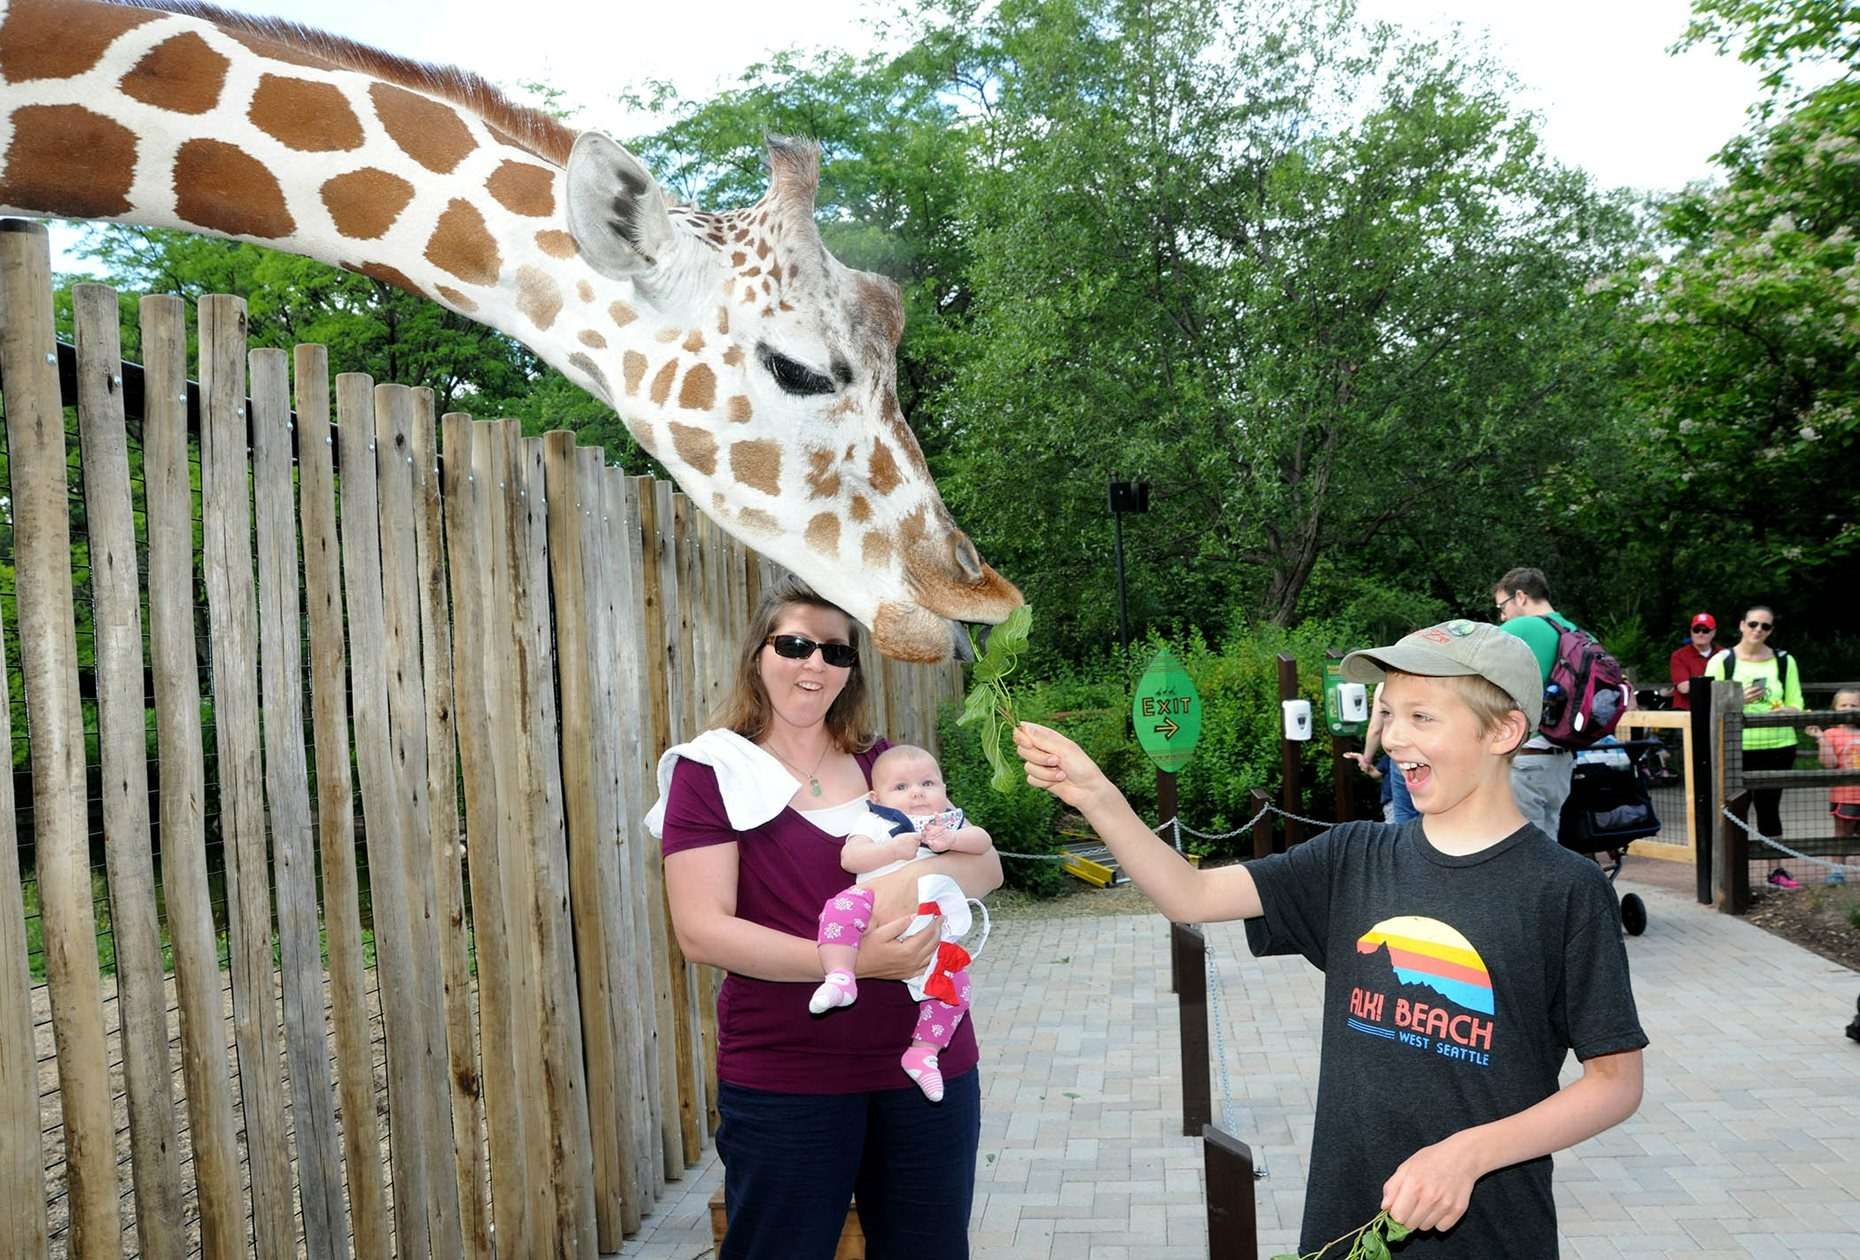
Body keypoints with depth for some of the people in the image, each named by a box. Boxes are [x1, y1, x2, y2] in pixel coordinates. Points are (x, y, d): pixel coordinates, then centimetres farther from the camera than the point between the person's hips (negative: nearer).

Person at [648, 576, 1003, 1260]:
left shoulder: (885, 765, 8)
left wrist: (917, 871, -17)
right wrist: (851, 962, -22)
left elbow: (987, 866, 5)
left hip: (929, 1060, 4)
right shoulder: (711, 770, -5)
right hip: (784, 1077, -4)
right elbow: (701, 931, -13)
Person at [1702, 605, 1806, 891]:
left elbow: (1796, 704, 8)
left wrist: (1785, 711, -14)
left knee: (1769, 807, 9)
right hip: (1736, 749, -2)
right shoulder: (1721, 661, 0)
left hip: (1777, 746, 3)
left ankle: (1777, 870, 17)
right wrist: (1740, 700, -19)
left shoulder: (1784, 661, 9)